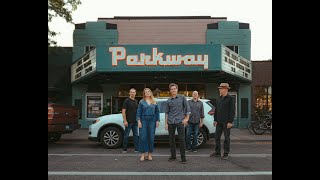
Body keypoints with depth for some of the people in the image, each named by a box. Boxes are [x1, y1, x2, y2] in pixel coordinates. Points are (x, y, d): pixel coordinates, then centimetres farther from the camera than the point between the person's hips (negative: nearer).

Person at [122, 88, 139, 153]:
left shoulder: (136, 101, 12)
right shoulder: (127, 101, -6)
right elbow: (123, 111, -10)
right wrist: (125, 121, -16)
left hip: (135, 122, 6)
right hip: (128, 122, -6)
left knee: (136, 135, 7)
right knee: (126, 135, 2)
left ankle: (137, 149, 12)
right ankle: (125, 149, 12)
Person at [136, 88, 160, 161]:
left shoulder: (154, 102, 10)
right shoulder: (141, 102, 4)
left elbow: (157, 112, 11)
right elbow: (138, 112, 0)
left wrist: (157, 121, 3)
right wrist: (139, 121, -8)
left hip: (152, 121, 2)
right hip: (144, 120, -2)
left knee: (151, 138, 4)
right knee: (143, 137, -4)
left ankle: (149, 154, 14)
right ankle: (143, 154, 5)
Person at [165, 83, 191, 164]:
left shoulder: (182, 98, 3)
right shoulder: (168, 101, 10)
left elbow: (187, 108, 4)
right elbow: (167, 112, 12)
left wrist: (186, 118, -1)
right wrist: (166, 123, 7)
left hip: (180, 121, -3)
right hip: (171, 122, 3)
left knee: (182, 139, -5)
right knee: (171, 139, 8)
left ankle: (183, 157, 1)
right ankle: (173, 156, 20)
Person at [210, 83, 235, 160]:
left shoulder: (231, 99, -6)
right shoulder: (219, 99, 13)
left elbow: (232, 111, -11)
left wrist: (230, 122, -16)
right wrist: (215, 120, 11)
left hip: (226, 122, -6)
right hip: (219, 122, 7)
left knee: (226, 138, 2)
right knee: (217, 137, 9)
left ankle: (226, 154, 11)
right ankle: (217, 152, 20)